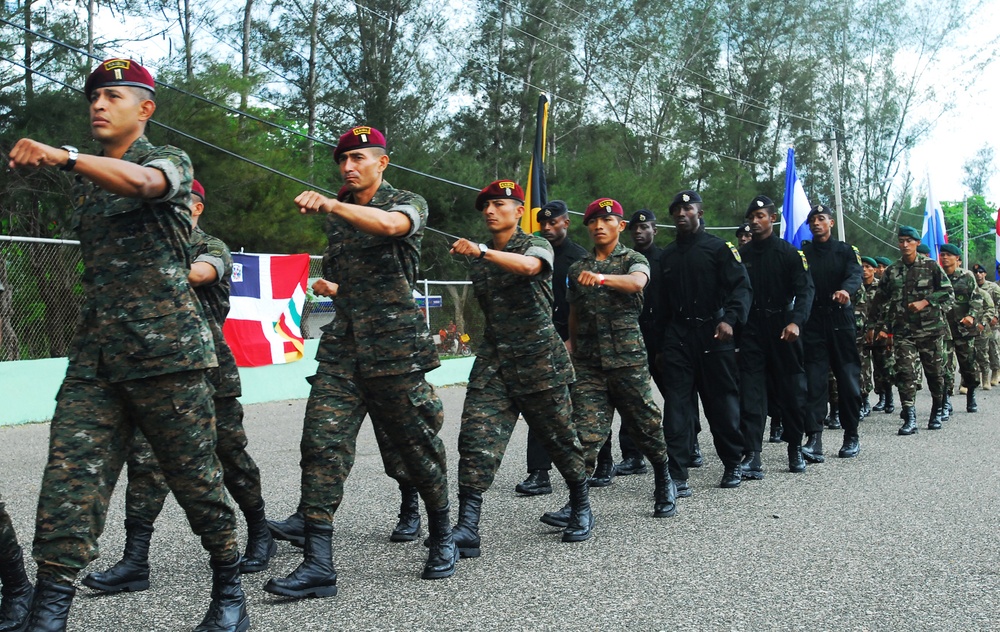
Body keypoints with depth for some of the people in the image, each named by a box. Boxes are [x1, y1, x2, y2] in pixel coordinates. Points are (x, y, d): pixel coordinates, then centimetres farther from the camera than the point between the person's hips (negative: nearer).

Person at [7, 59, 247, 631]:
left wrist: (63, 156, -34)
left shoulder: (170, 161, 3)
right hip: (95, 353, 6)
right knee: (69, 479, -7)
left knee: (195, 476, 1)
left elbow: (141, 182, -23)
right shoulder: (86, 182, 22)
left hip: (165, 348, -5)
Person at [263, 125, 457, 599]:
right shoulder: (336, 216, 18)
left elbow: (389, 224, -26)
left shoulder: (408, 203, 1)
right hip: (343, 344, 5)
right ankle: (318, 564, -10)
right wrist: (333, 289, 14)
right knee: (322, 443, -10)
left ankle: (442, 539, 26)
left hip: (395, 346, -5)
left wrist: (331, 205, -38)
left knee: (417, 445, 4)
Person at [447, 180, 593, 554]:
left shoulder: (537, 246, -3)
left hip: (539, 358, -4)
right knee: (476, 439, -13)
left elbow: (529, 266, -30)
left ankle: (581, 509, 30)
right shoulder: (479, 261, 15)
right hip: (493, 359, 4)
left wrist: (481, 251, -41)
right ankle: (467, 528, -18)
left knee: (558, 437, 7)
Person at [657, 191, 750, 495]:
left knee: (722, 402, 4)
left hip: (713, 335, -3)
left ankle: (732, 464, 24)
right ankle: (677, 475, -6)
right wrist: (659, 345, 17)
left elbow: (741, 286, -8)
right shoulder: (667, 256, 17)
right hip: (677, 338, 4)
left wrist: (730, 319, -26)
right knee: (677, 405, -5)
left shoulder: (719, 248, 2)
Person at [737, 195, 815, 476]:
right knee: (750, 393, -6)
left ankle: (795, 448, 25)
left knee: (792, 390, 6)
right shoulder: (741, 255, 9)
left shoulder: (789, 252, 0)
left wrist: (795, 321, -23)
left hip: (782, 329, -1)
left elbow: (805, 289, -8)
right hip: (750, 331, 2)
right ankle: (751, 456, -9)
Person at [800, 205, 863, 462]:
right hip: (813, 323, 0)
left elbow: (855, 274, -11)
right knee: (814, 381, -8)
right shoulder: (803, 252, 11)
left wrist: (846, 289, -34)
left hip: (841, 320, 0)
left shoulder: (846, 250, 7)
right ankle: (814, 440, -14)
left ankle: (851, 436, 16)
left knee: (848, 378, 3)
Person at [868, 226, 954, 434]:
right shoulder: (891, 271, 9)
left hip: (931, 328, -1)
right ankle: (909, 419, -12)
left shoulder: (931, 266, 2)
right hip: (902, 331, 1)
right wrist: (877, 326, 8)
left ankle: (936, 413, 27)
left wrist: (925, 302, -13)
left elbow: (949, 294, 0)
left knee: (934, 371, 9)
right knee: (905, 372, -10)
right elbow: (880, 302, 14)